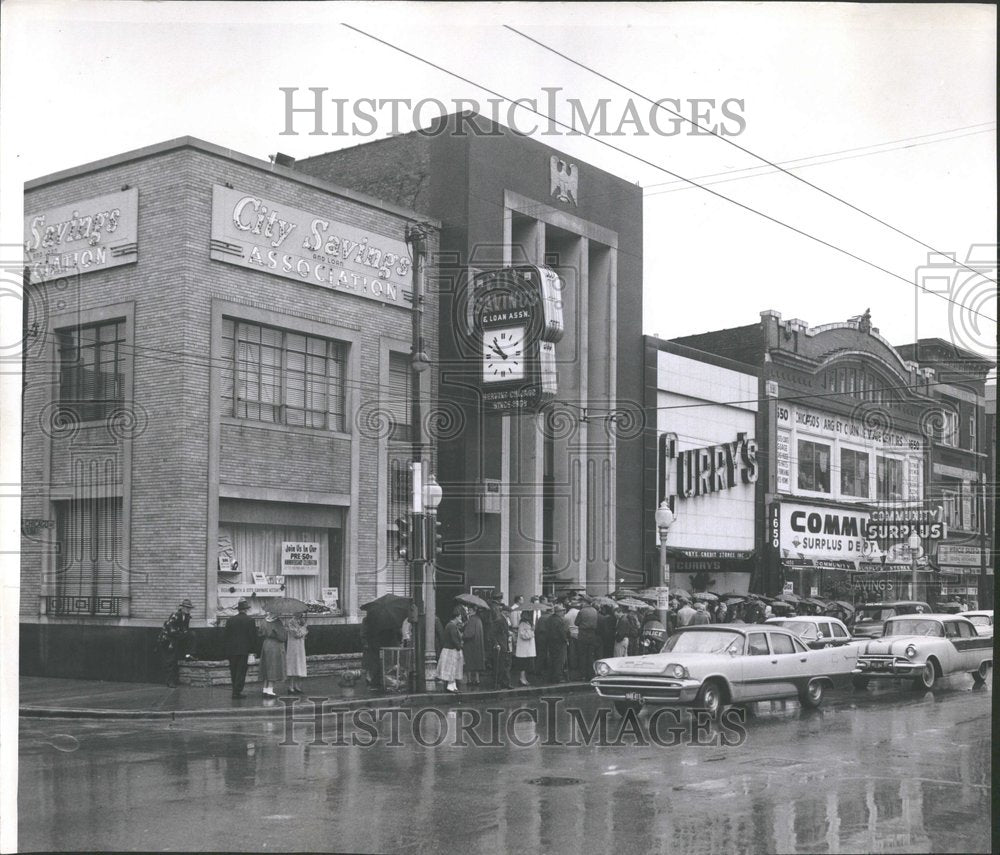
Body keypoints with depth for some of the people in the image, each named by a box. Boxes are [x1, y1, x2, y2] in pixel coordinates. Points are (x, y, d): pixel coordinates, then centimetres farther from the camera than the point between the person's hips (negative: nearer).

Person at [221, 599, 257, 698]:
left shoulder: (230, 620, 3)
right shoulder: (250, 620, -4)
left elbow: (225, 636, 5)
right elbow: (253, 636, -5)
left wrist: (225, 651, 11)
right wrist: (252, 649, 3)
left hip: (231, 650, 3)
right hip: (244, 650, -3)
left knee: (233, 671, 12)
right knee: (241, 671, 1)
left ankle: (235, 691, 17)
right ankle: (237, 691, -4)